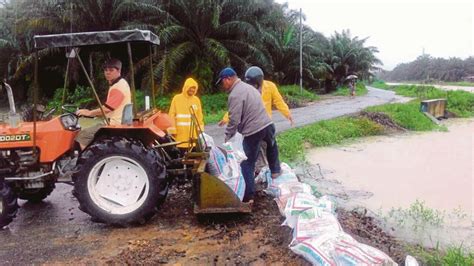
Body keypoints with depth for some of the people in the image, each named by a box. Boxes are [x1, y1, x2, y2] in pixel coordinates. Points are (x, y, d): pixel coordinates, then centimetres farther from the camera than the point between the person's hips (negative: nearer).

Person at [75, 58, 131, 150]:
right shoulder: (119, 84, 18)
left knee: (82, 136, -9)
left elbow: (107, 108, -22)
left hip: (114, 125, -11)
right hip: (114, 123, 11)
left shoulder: (118, 87, -16)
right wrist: (92, 113, 13)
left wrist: (89, 113, -10)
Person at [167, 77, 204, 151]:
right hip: (180, 133, -3)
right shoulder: (177, 98, -2)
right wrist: (173, 131, -7)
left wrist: (200, 130, 10)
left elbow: (200, 117, 12)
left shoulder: (196, 100, 7)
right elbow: (171, 116, -2)